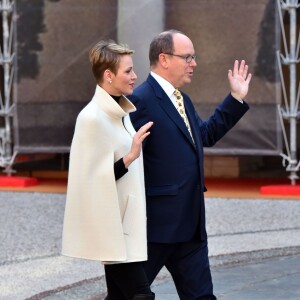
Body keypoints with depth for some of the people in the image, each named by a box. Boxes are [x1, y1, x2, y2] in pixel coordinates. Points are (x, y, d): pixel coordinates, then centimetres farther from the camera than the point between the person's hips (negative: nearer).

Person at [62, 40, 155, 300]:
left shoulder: (120, 112, 12)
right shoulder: (93, 118, -16)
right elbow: (94, 177, -17)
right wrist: (130, 157, -25)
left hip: (127, 221, 9)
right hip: (111, 225, -9)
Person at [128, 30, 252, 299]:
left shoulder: (183, 101, 16)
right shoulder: (141, 100, -15)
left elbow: (206, 135, 28)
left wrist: (236, 99, 23)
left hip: (190, 225, 9)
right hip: (155, 223, -9)